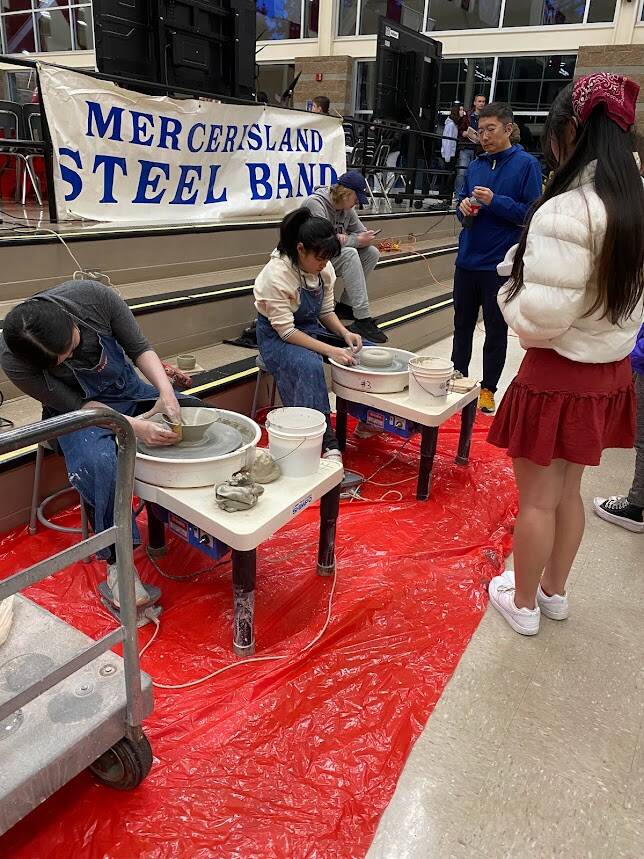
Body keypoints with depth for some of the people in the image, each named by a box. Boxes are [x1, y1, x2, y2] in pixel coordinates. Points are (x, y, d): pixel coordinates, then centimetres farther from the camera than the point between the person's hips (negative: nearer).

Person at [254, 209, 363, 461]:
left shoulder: (324, 269, -6)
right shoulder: (276, 274, -25)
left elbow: (326, 311, 6)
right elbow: (286, 330, -26)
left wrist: (345, 333, -15)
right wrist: (330, 350, -33)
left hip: (310, 328, 7)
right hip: (277, 336, -7)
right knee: (310, 365, -37)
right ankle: (329, 446, -33)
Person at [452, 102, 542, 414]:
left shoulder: (526, 164, -5)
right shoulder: (475, 166, 9)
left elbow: (532, 212, -10)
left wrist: (495, 202, -19)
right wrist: (463, 207, -5)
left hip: (500, 263, -5)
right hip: (467, 259, 5)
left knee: (496, 329, 6)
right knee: (462, 323, 14)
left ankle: (488, 388, 18)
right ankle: (458, 378, 29)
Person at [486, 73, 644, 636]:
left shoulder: (566, 211, -23)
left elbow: (537, 319, -23)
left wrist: (512, 287, -5)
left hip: (558, 376, -8)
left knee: (538, 499, 9)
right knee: (568, 491, 21)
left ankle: (523, 603, 28)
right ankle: (554, 591, 39)